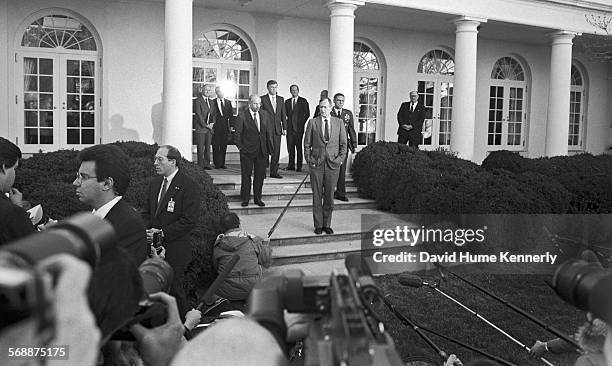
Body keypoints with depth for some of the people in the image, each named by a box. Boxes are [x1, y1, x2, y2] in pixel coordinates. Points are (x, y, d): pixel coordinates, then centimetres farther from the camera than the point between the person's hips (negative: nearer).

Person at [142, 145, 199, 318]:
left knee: (174, 288, 1)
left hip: (175, 250, -6)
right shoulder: (154, 183, 13)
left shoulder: (188, 186, -10)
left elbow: (190, 220, -15)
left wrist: (162, 232, -17)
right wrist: (147, 230, -1)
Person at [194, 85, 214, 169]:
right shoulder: (198, 100, -5)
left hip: (209, 128, 6)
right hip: (200, 127, -6)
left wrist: (212, 123, -2)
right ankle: (200, 165, 1)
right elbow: (198, 114, -10)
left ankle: (207, 164, 12)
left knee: (208, 147, 7)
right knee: (200, 148, -4)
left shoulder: (210, 102, 16)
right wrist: (205, 125, -13)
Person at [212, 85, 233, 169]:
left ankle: (222, 163, 11)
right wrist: (212, 125, -12)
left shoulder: (228, 102, 12)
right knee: (216, 146, -2)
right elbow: (211, 114, -3)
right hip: (216, 127, -3)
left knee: (224, 146, 5)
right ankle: (217, 164, 3)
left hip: (225, 127, 3)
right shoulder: (213, 102, 0)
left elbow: (231, 114, 12)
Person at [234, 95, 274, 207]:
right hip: (247, 151, -4)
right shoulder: (242, 116, -6)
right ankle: (245, 198, 15)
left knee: (260, 176, 8)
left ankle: (257, 198, 19)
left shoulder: (265, 114, 7)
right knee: (246, 176, 5)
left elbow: (269, 130, 13)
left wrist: (269, 146, 7)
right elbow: (238, 133, -4)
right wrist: (240, 146, -7)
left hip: (262, 151, 4)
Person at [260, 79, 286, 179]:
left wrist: (284, 128, 5)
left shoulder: (281, 99, 13)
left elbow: (283, 114, 12)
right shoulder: (263, 99, -1)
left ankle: (274, 172, 11)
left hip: (277, 129, 4)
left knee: (276, 152, 4)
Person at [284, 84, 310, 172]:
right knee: (290, 146, 2)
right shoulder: (287, 102, 14)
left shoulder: (303, 101, 4)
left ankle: (299, 166, 2)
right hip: (289, 127, 3)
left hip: (299, 127, -3)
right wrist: (287, 123, 3)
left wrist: (302, 123, -3)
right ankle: (291, 165, 8)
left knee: (299, 146, -2)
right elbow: (285, 113, 16)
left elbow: (307, 113, 2)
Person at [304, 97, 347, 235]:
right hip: (316, 164, -1)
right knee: (317, 196, 3)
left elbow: (343, 143, 9)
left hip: (332, 164, 1)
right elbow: (307, 144, 6)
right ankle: (318, 225, 13)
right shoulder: (312, 123, 4)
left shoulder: (339, 123, 7)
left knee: (329, 196, 6)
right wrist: (308, 159, -3)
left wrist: (340, 159, -2)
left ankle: (327, 224, 18)